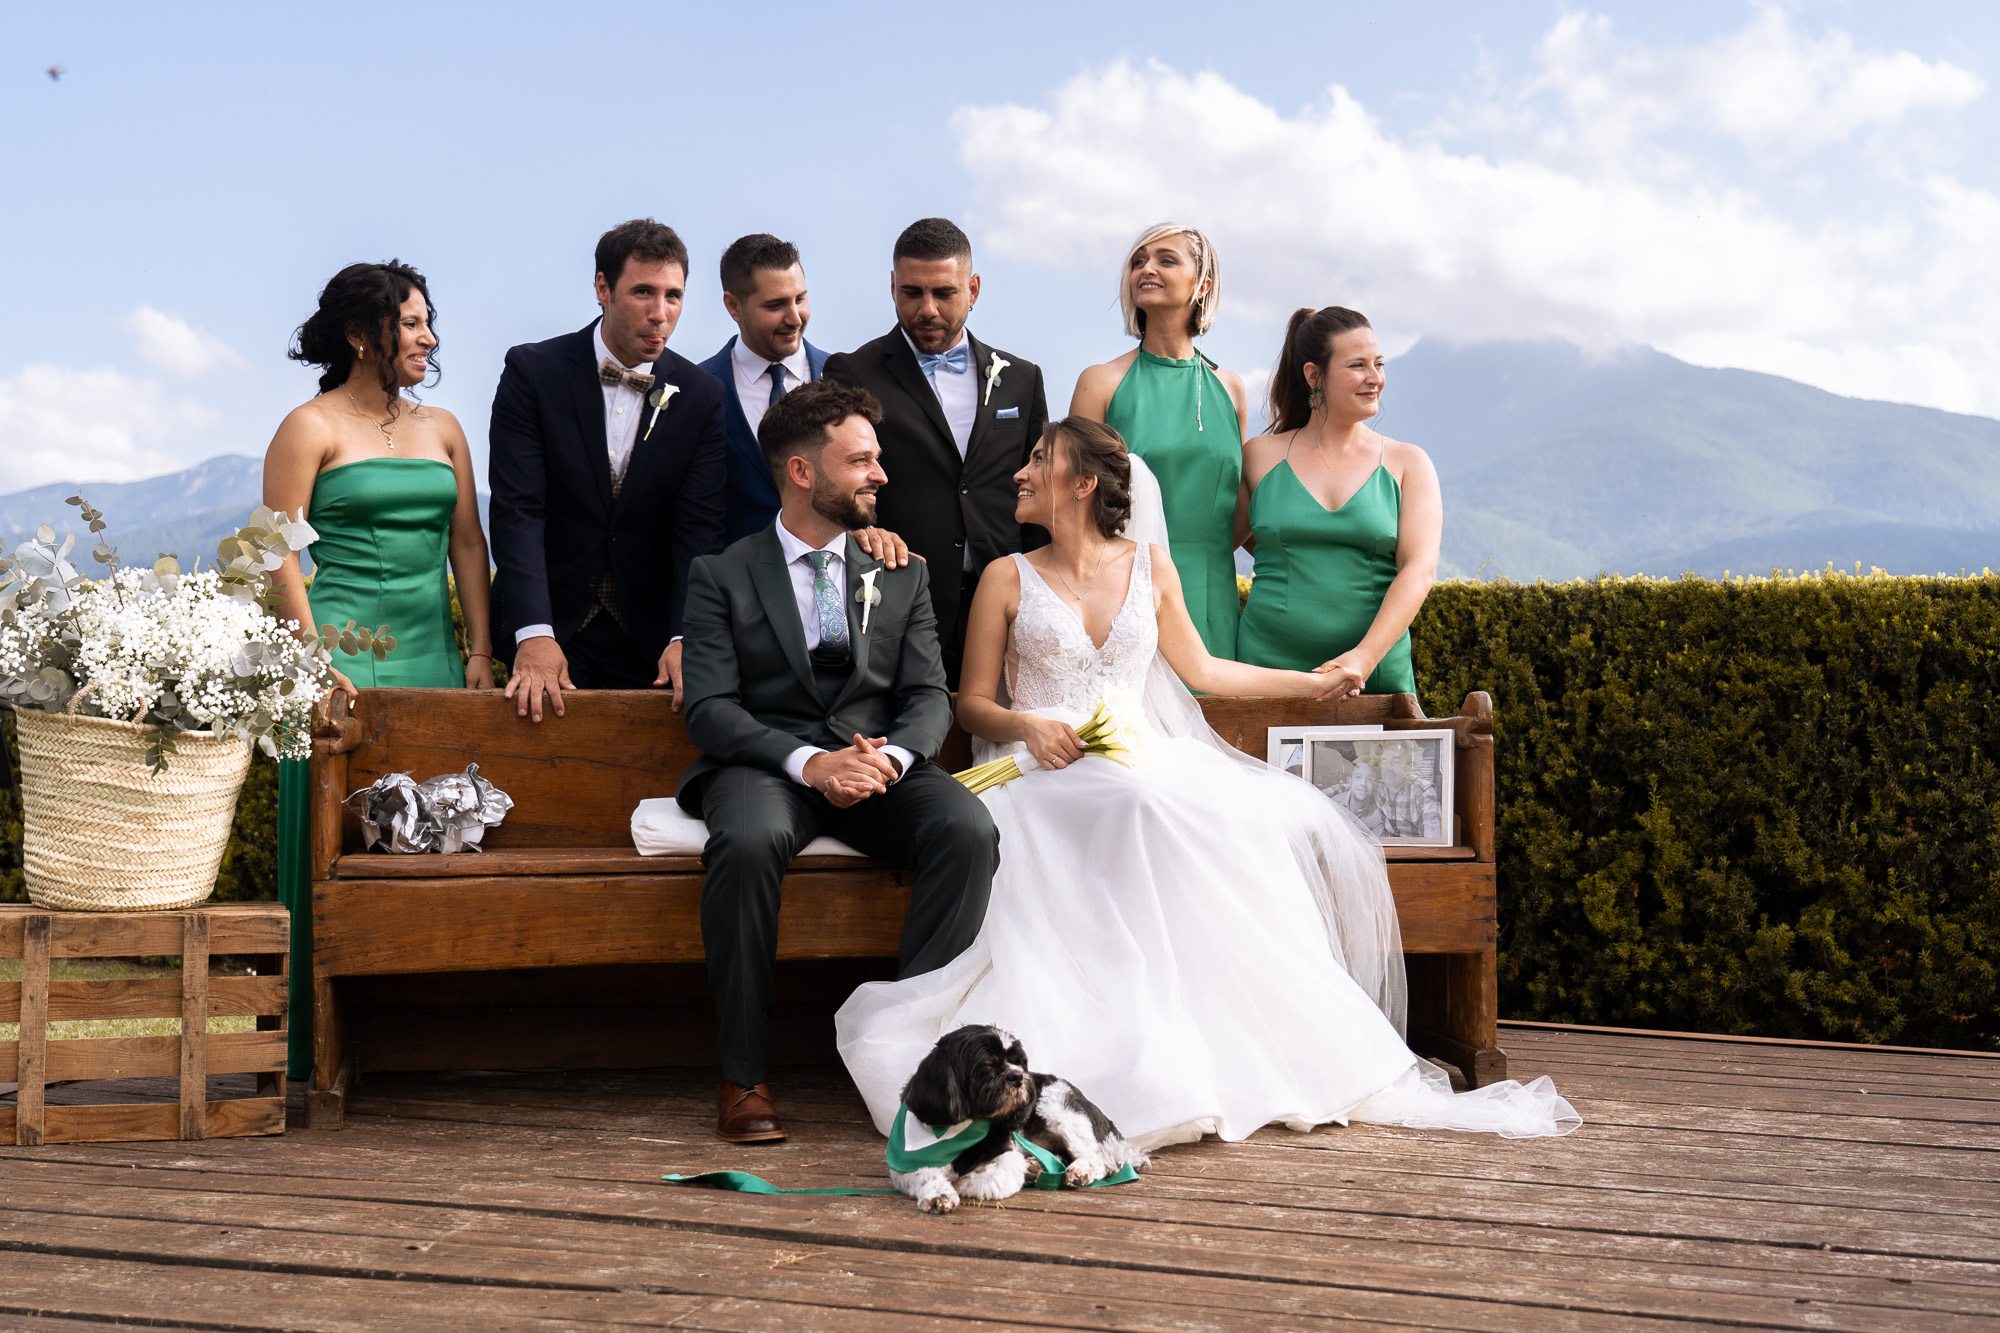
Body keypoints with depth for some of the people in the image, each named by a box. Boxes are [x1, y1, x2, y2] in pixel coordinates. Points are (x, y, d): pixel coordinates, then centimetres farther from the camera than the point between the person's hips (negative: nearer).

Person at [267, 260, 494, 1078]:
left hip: (431, 649, 5)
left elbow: (468, 544, 14)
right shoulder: (310, 429, -1)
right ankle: (325, 1039, 1)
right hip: (343, 647, -5)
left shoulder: (442, 429, 15)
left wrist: (480, 651, 5)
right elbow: (280, 552, -5)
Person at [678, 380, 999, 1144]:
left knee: (969, 830, -29)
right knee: (748, 842, -38)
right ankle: (745, 1076, -26)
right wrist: (808, 762, -21)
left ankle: (916, 1044, -24)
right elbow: (709, 708, -4)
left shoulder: (903, 575, 18)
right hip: (764, 764, -3)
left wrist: (891, 756, -16)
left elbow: (929, 696, 8)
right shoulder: (722, 577, 7)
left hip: (881, 764, 3)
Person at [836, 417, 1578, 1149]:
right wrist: (1027, 725, -12)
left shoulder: (1150, 567, 16)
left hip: (1147, 758, 3)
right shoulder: (1009, 579, 9)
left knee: (1285, 819, -24)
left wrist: (1310, 682, 31)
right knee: (1144, 812, -37)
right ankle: (1164, 1065, -38)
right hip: (1048, 773, -3)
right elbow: (973, 704, 9)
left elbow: (1198, 669, 27)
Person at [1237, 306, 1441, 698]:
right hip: (1271, 665, 0)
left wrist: (1365, 656, -20)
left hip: (1378, 674, 0)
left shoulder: (1408, 464, 6)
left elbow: (1420, 569, -6)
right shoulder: (1260, 457, 7)